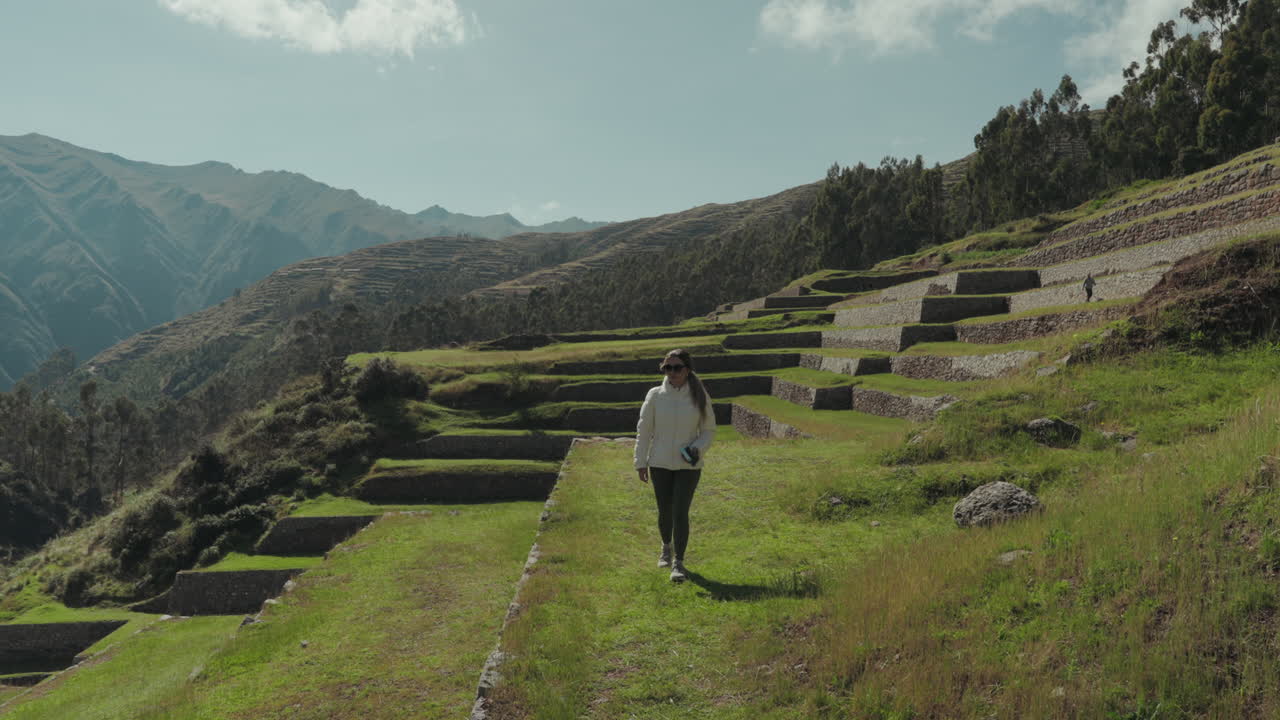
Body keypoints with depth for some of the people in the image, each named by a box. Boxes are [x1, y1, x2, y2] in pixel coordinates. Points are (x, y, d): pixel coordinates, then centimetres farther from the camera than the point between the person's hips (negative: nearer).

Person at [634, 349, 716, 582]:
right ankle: (667, 546, 40)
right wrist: (640, 462, 1)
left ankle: (678, 562, 2)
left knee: (681, 512, -8)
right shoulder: (655, 395, -2)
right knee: (664, 512, 11)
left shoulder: (700, 397, -3)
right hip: (660, 464, 1)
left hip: (689, 466, -1)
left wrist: (699, 448, -15)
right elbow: (643, 430, 3)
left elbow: (709, 430, 4)